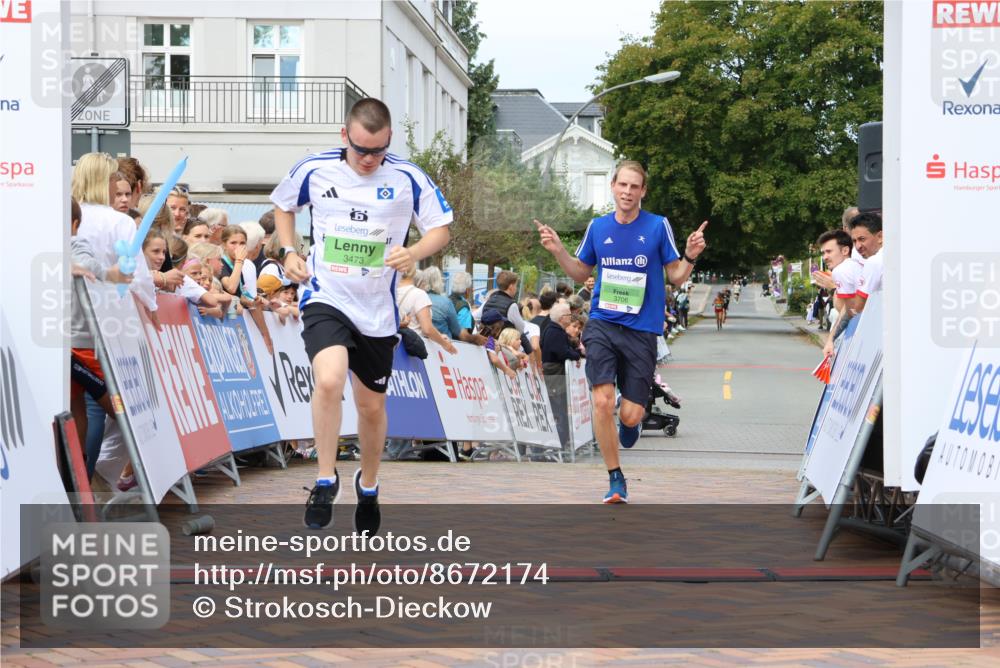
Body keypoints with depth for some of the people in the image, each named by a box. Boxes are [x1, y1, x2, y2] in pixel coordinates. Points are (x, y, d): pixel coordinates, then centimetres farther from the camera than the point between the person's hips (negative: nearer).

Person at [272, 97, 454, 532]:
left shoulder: (408, 178, -7)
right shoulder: (314, 170, -5)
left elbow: (441, 229, 0)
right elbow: (283, 205, 15)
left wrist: (414, 253, -20)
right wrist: (289, 251, 0)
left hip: (377, 311, 2)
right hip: (326, 299, -2)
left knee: (372, 405, 14)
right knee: (329, 379, -29)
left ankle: (368, 486, 40)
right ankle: (326, 481, -13)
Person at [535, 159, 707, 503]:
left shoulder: (658, 226, -1)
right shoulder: (597, 227, 6)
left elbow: (677, 277, 4)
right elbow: (581, 272, 19)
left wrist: (690, 257, -16)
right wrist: (558, 251, 2)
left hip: (641, 330, -1)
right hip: (602, 324, 1)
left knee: (630, 415, -4)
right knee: (603, 402, -14)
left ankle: (630, 423, 37)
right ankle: (615, 479, 2)